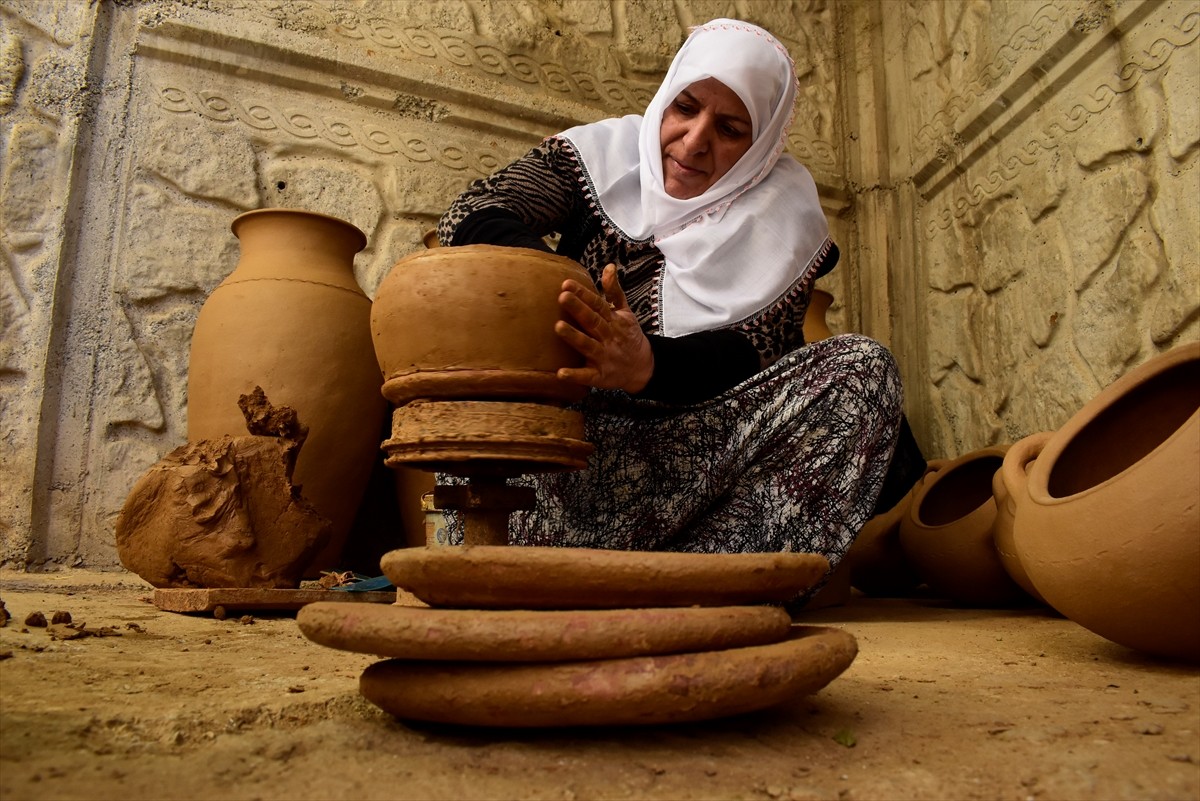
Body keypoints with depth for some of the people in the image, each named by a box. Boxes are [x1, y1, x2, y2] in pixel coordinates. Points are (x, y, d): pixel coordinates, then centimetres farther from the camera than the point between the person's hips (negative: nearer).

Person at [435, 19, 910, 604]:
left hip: (705, 448, 1)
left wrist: (649, 366, -34)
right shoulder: (603, 151, 3)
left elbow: (755, 351, -12)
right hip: (574, 427, 0)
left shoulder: (784, 215, 3)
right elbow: (469, 217, -9)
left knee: (863, 368, -21)